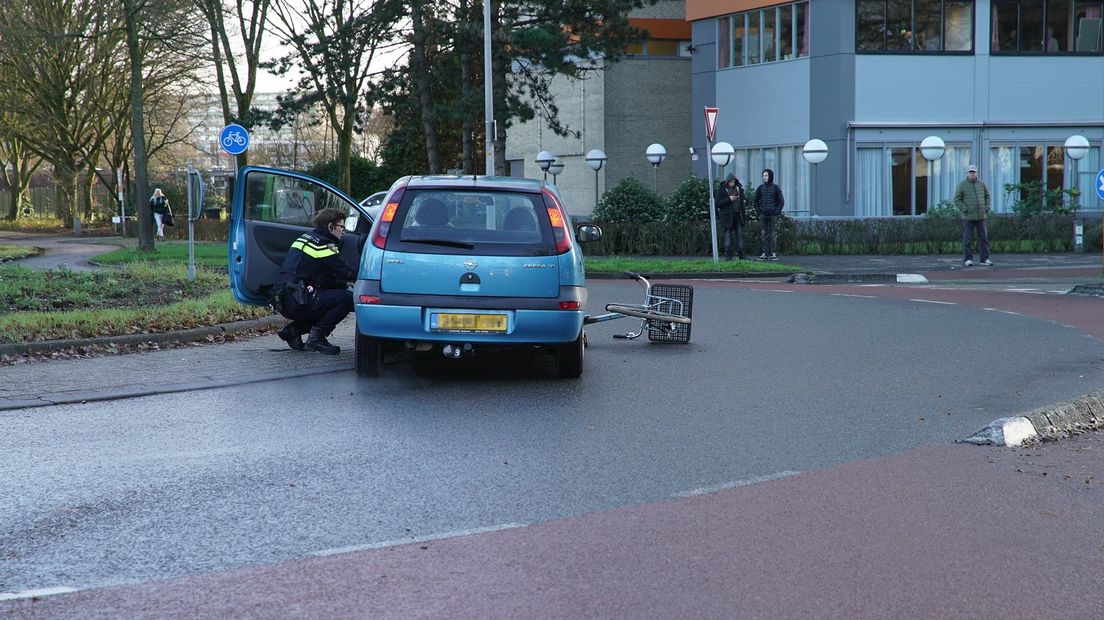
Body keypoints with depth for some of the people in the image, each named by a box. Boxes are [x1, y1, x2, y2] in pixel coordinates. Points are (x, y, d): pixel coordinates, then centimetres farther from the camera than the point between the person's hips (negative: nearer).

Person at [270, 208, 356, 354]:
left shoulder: (306, 238, 21)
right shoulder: (323, 245, -7)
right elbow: (347, 273, -6)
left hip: (282, 301, 10)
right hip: (296, 302, -10)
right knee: (348, 297, -13)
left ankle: (293, 330, 15)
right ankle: (316, 336, -8)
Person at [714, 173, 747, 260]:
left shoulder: (739, 188, 9)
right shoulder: (721, 189, -5)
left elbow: (743, 198, 26)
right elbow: (717, 202, -12)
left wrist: (744, 201, 3)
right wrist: (729, 199, -19)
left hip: (738, 215, 4)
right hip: (727, 216, -4)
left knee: (740, 234, 4)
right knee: (728, 235, -2)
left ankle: (741, 254, 7)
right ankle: (728, 255, -1)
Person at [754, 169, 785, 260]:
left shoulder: (776, 188, 2)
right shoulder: (760, 188, 9)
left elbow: (781, 202, 2)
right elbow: (756, 201, 14)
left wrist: (776, 212, -8)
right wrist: (758, 212, 2)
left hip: (773, 215, -3)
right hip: (762, 215, 3)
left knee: (773, 234, -3)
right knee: (763, 234, 0)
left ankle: (774, 254, -2)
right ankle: (764, 254, 2)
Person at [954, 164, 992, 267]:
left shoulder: (981, 184, 8)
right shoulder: (962, 185, -4)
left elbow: (987, 196, 18)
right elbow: (957, 200, -6)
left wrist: (986, 208, 5)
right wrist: (965, 210, -14)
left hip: (981, 216, 4)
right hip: (968, 217, -4)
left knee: (984, 238, 1)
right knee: (967, 239, -3)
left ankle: (985, 259, 5)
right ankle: (968, 259, 3)